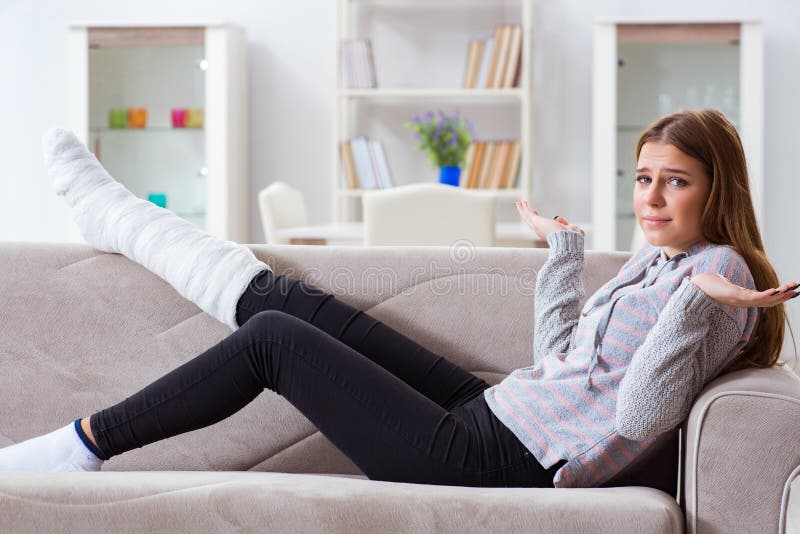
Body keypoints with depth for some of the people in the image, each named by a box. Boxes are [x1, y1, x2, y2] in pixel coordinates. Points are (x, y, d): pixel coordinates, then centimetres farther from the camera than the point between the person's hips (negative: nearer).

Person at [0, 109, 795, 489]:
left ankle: (88, 443, 8)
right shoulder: (656, 261, 17)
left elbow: (636, 419, -21)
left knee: (274, 338, -7)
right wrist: (563, 249, 24)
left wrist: (694, 304, -30)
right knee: (294, 304, 9)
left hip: (500, 465, -9)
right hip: (490, 412, 9)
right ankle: (113, 217, 29)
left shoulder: (720, 272, -10)